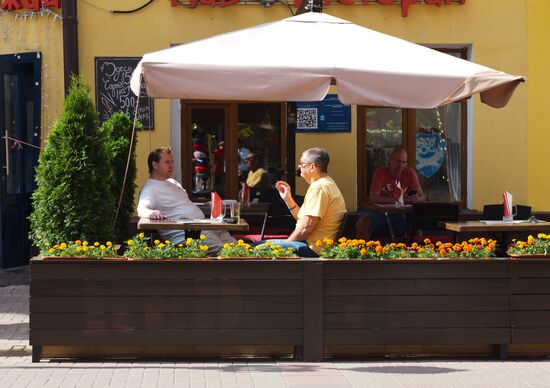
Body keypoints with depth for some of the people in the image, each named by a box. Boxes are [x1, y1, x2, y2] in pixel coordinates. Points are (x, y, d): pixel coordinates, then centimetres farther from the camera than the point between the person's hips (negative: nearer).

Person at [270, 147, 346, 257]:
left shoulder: (319, 187, -17)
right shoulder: (327, 184, 18)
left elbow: (306, 226, -21)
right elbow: (301, 217, 21)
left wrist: (286, 243, -9)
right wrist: (287, 198, 14)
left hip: (313, 248, -11)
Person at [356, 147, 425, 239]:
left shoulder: (410, 173, 0)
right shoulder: (380, 172, -5)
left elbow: (421, 196, -1)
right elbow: (373, 197, -15)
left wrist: (417, 199, -26)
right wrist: (395, 200, -25)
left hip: (401, 215, 1)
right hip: (381, 213, -1)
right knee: (364, 221, -30)